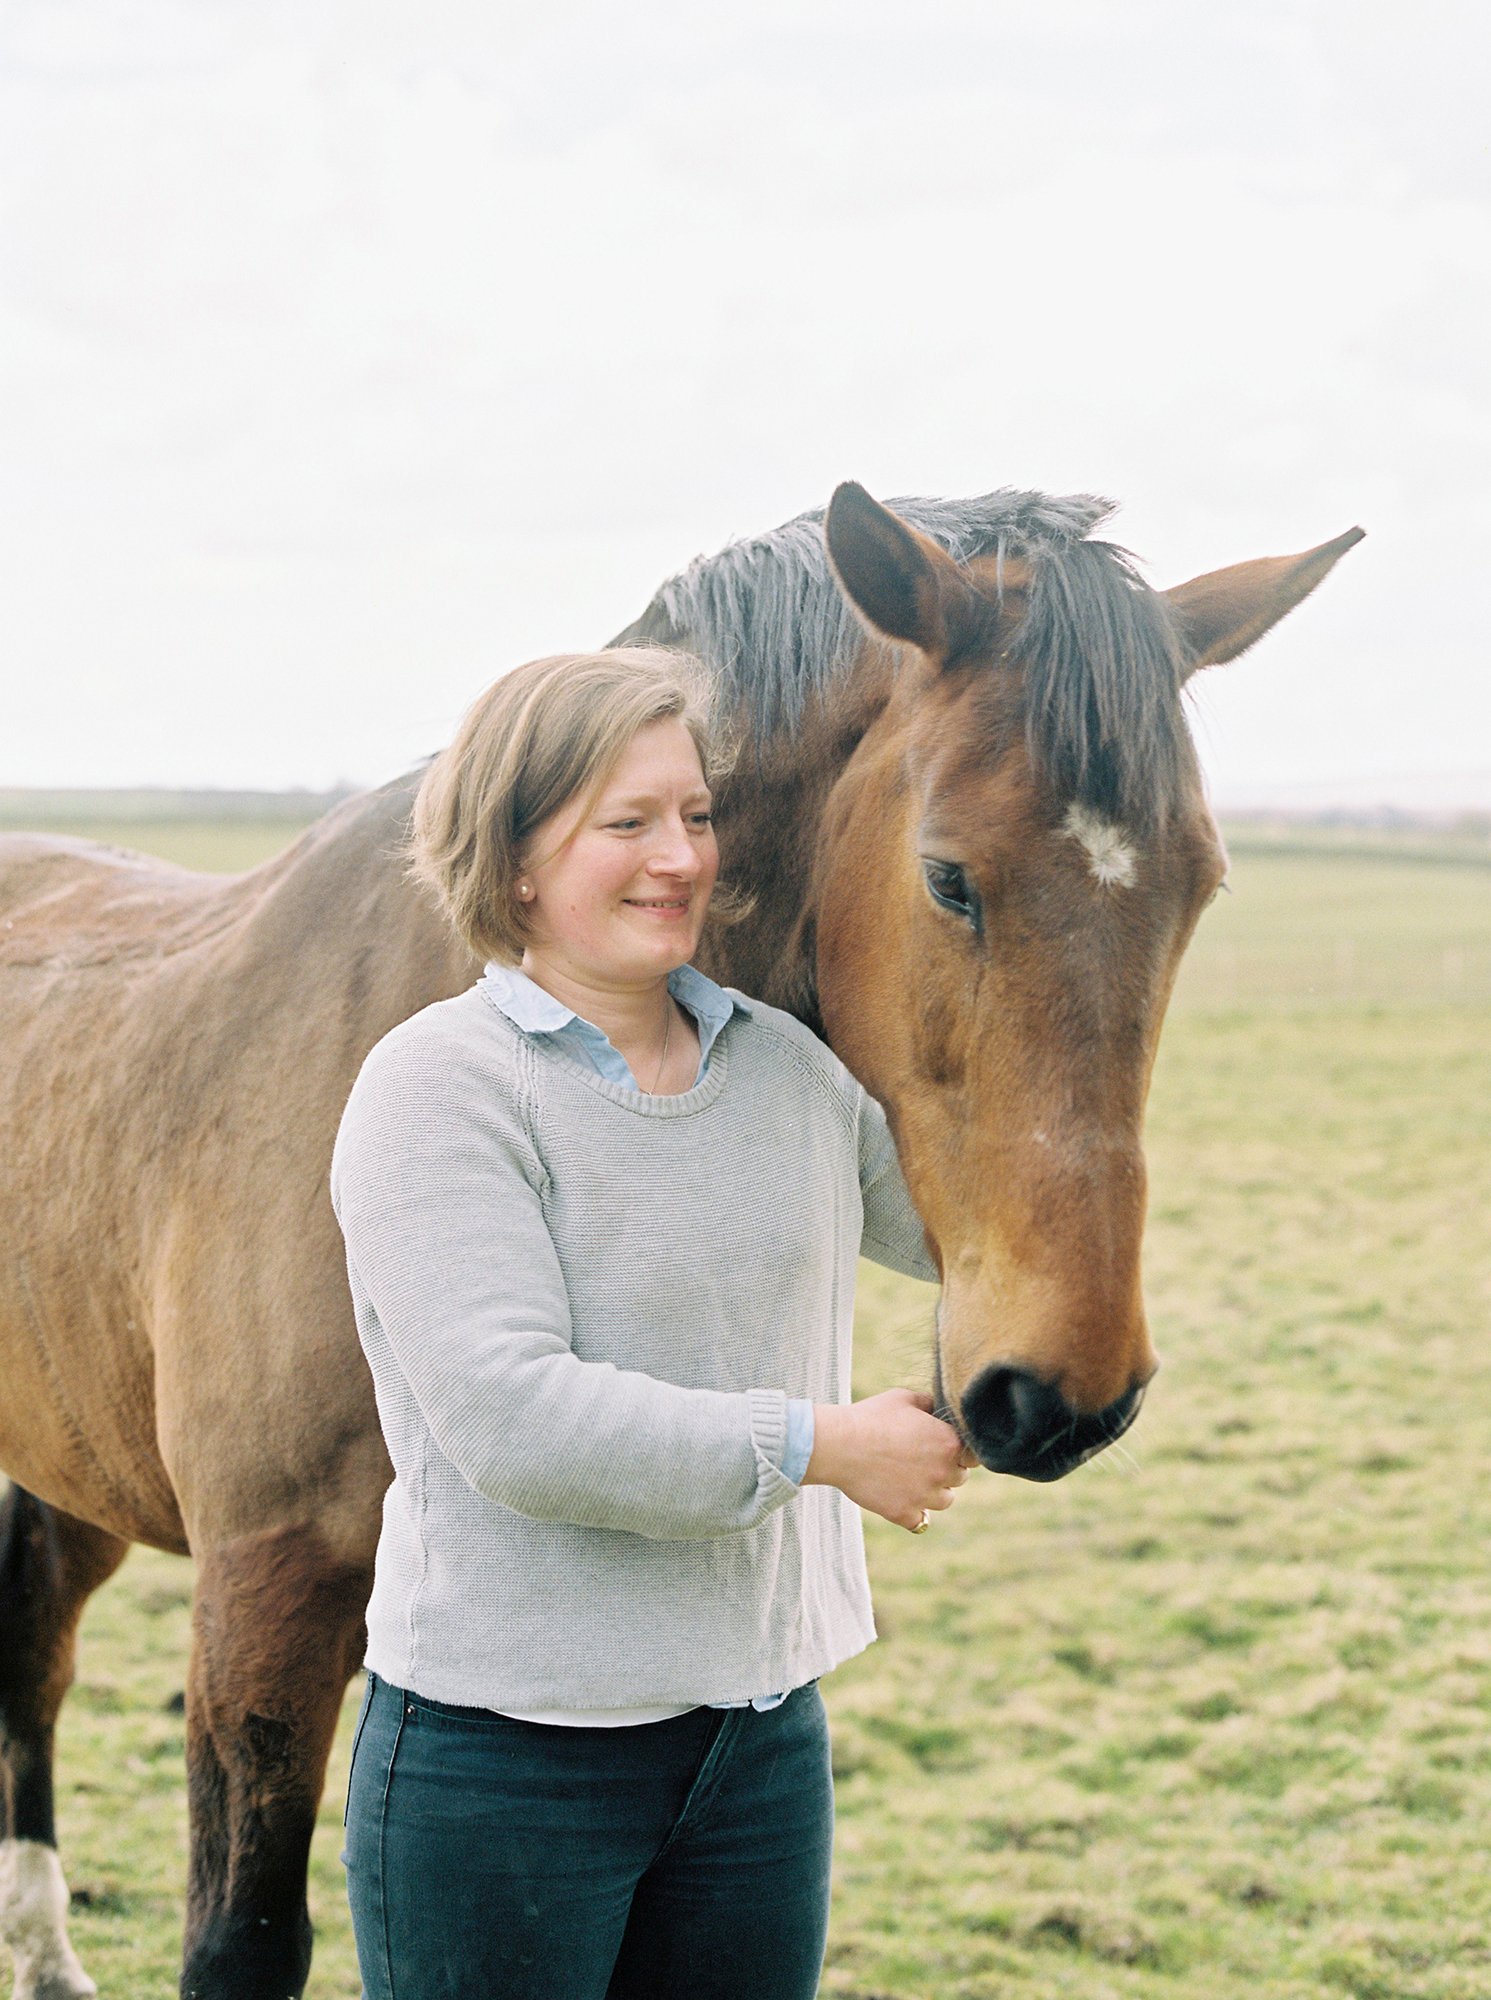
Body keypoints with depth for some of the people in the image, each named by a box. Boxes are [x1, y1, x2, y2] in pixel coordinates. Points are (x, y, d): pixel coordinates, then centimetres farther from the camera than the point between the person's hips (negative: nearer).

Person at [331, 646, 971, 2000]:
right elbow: (512, 1421, -23)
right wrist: (823, 1445, -19)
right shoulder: (442, 1089, -13)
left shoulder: (788, 1064, 6)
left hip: (768, 1732, 6)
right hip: (505, 1760, -6)